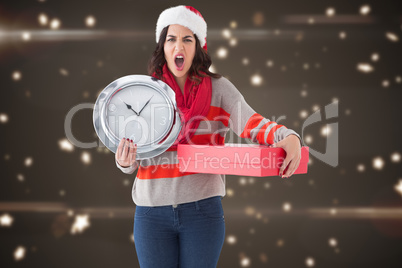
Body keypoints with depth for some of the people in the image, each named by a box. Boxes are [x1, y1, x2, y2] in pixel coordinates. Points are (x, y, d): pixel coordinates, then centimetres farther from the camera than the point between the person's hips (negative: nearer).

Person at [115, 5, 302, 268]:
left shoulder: (217, 87, 1)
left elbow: (250, 121, -13)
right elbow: (131, 150, 6)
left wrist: (288, 137, -33)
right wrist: (125, 162, -18)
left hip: (202, 209, -1)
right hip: (152, 210, 1)